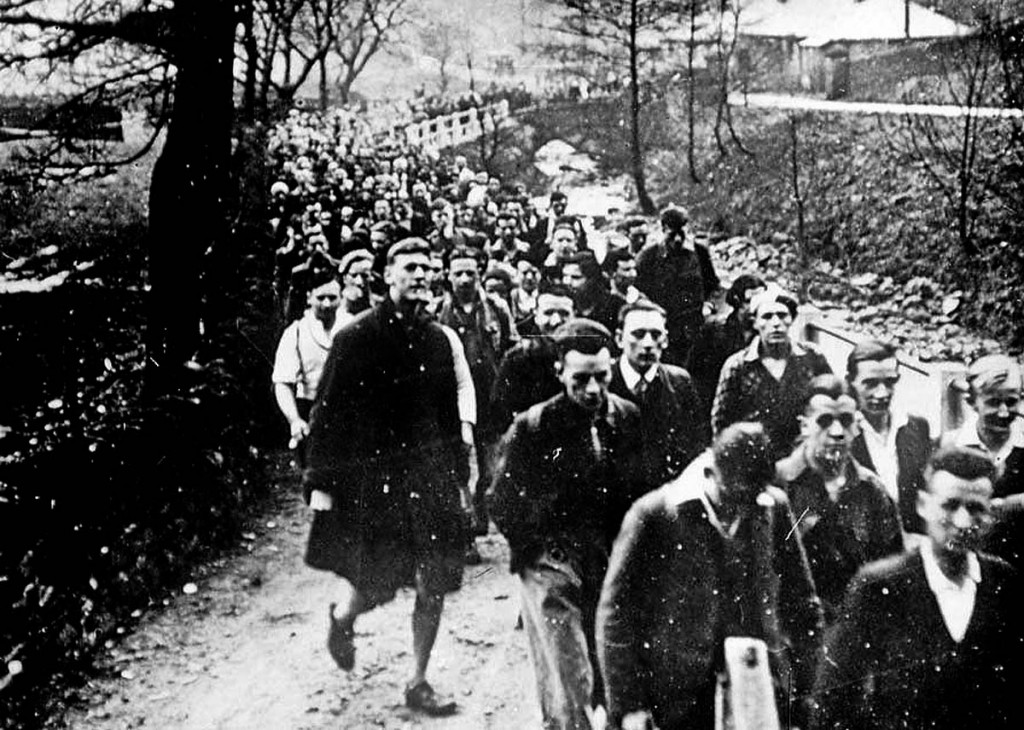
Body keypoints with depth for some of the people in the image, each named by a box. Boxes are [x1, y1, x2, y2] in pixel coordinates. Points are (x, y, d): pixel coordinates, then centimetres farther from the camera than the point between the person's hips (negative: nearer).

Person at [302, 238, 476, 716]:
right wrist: (321, 483, -9)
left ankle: (418, 682, 20)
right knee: (372, 589, 0)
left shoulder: (439, 339, 7)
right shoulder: (356, 337, -7)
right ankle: (342, 617, 36)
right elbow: (327, 412, -7)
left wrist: (459, 477, 12)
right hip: (369, 479, -4)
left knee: (433, 587, 4)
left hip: (430, 479, 4)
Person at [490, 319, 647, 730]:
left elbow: (640, 491, 10)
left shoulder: (629, 418, 0)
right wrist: (538, 549, -5)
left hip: (614, 566, 4)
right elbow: (502, 505, -3)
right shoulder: (532, 427, -10)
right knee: (568, 687, -4)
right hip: (552, 568, -3)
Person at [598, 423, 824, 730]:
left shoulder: (775, 507, 2)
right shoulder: (652, 515, -10)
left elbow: (801, 601, 13)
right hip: (677, 699, -3)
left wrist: (805, 687, 10)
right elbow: (616, 615, -6)